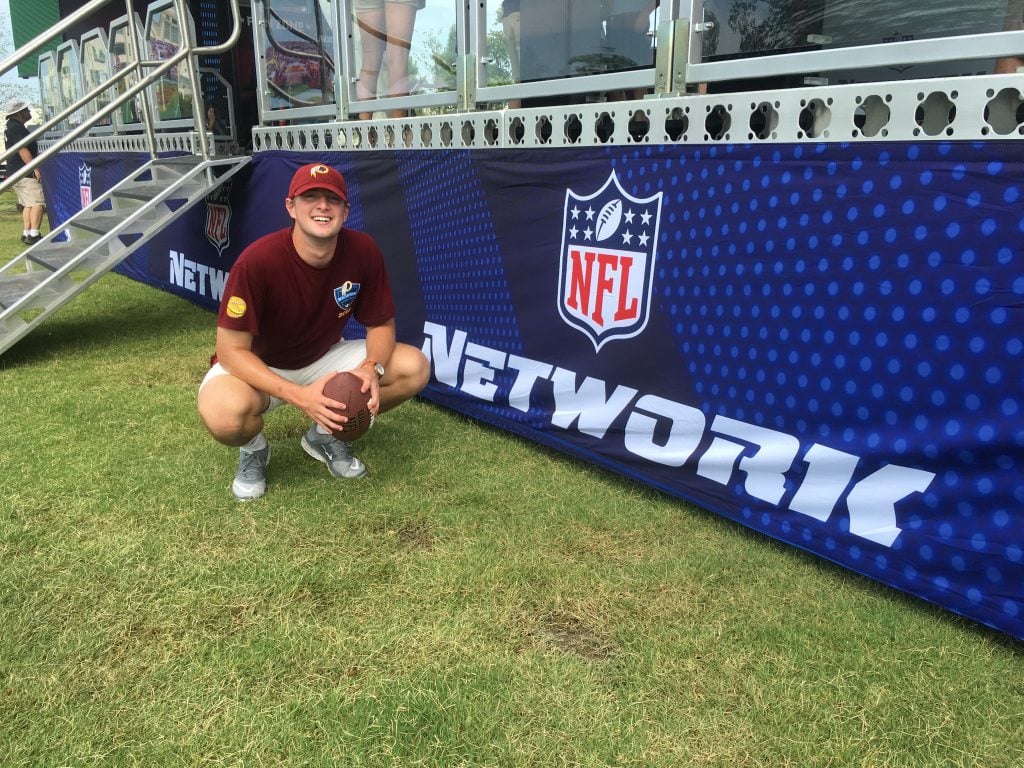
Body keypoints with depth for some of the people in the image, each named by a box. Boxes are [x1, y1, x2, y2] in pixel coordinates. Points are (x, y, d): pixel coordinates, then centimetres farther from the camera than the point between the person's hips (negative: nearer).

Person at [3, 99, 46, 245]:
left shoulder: (11, 127, 19)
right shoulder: (17, 128, -14)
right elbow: (23, 150, -22)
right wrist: (36, 168, -25)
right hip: (25, 173, -11)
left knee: (28, 204, 13)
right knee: (38, 202, -12)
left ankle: (26, 233, 12)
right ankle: (34, 235, -17)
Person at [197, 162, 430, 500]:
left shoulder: (363, 251, -17)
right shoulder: (257, 260, -29)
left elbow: (381, 324, -6)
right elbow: (231, 350, -26)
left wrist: (372, 368, -29)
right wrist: (299, 396, -38)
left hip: (324, 359, 4)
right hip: (257, 369, -4)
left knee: (414, 367, -16)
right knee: (224, 414, -38)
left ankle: (325, 434, 8)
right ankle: (254, 448, 4)